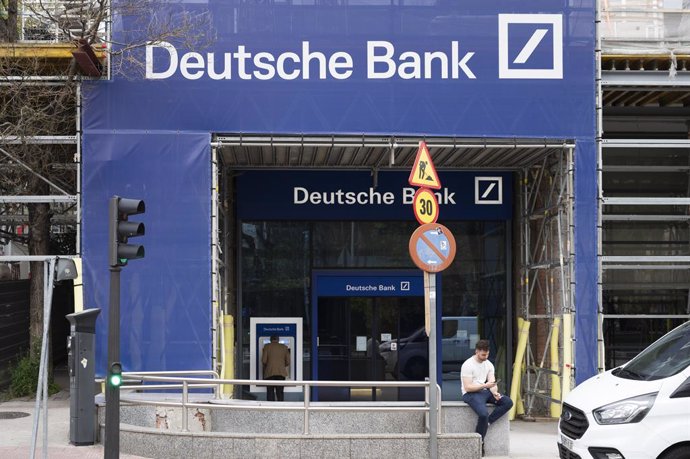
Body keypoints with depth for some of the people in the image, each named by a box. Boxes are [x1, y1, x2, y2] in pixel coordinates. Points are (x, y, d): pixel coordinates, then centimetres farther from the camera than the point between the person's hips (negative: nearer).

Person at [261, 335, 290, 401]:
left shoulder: (267, 347, 4)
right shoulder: (284, 347, 9)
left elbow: (263, 361, -4)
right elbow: (288, 362, 7)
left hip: (270, 373, -1)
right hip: (281, 373, 1)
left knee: (270, 393, 0)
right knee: (280, 393, 3)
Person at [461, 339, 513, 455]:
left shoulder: (488, 364, 9)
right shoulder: (468, 365, -12)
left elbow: (492, 383, 3)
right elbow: (468, 387, -17)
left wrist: (494, 393, -20)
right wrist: (485, 385, -26)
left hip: (484, 391, 7)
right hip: (470, 394, -7)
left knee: (508, 402, -15)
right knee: (483, 413, -34)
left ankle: (486, 423, -17)